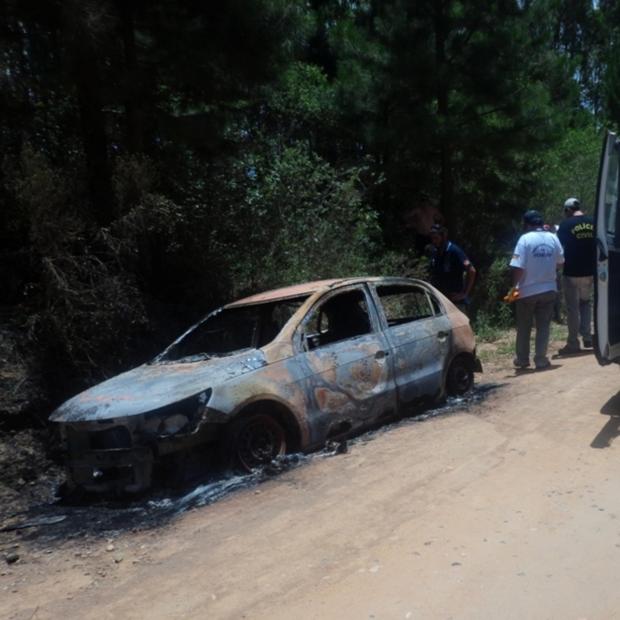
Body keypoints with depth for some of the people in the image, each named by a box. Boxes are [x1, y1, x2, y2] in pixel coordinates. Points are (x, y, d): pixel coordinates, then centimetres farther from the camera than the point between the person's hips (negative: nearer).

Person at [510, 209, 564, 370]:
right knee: (543, 326, 10)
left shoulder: (525, 239, -14)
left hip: (527, 291, -3)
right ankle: (541, 359, 9)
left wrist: (514, 285, -9)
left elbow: (518, 267, -19)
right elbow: (559, 262, 8)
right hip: (548, 289, 3)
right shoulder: (553, 238, 0)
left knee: (524, 327, 11)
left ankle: (522, 359, 20)